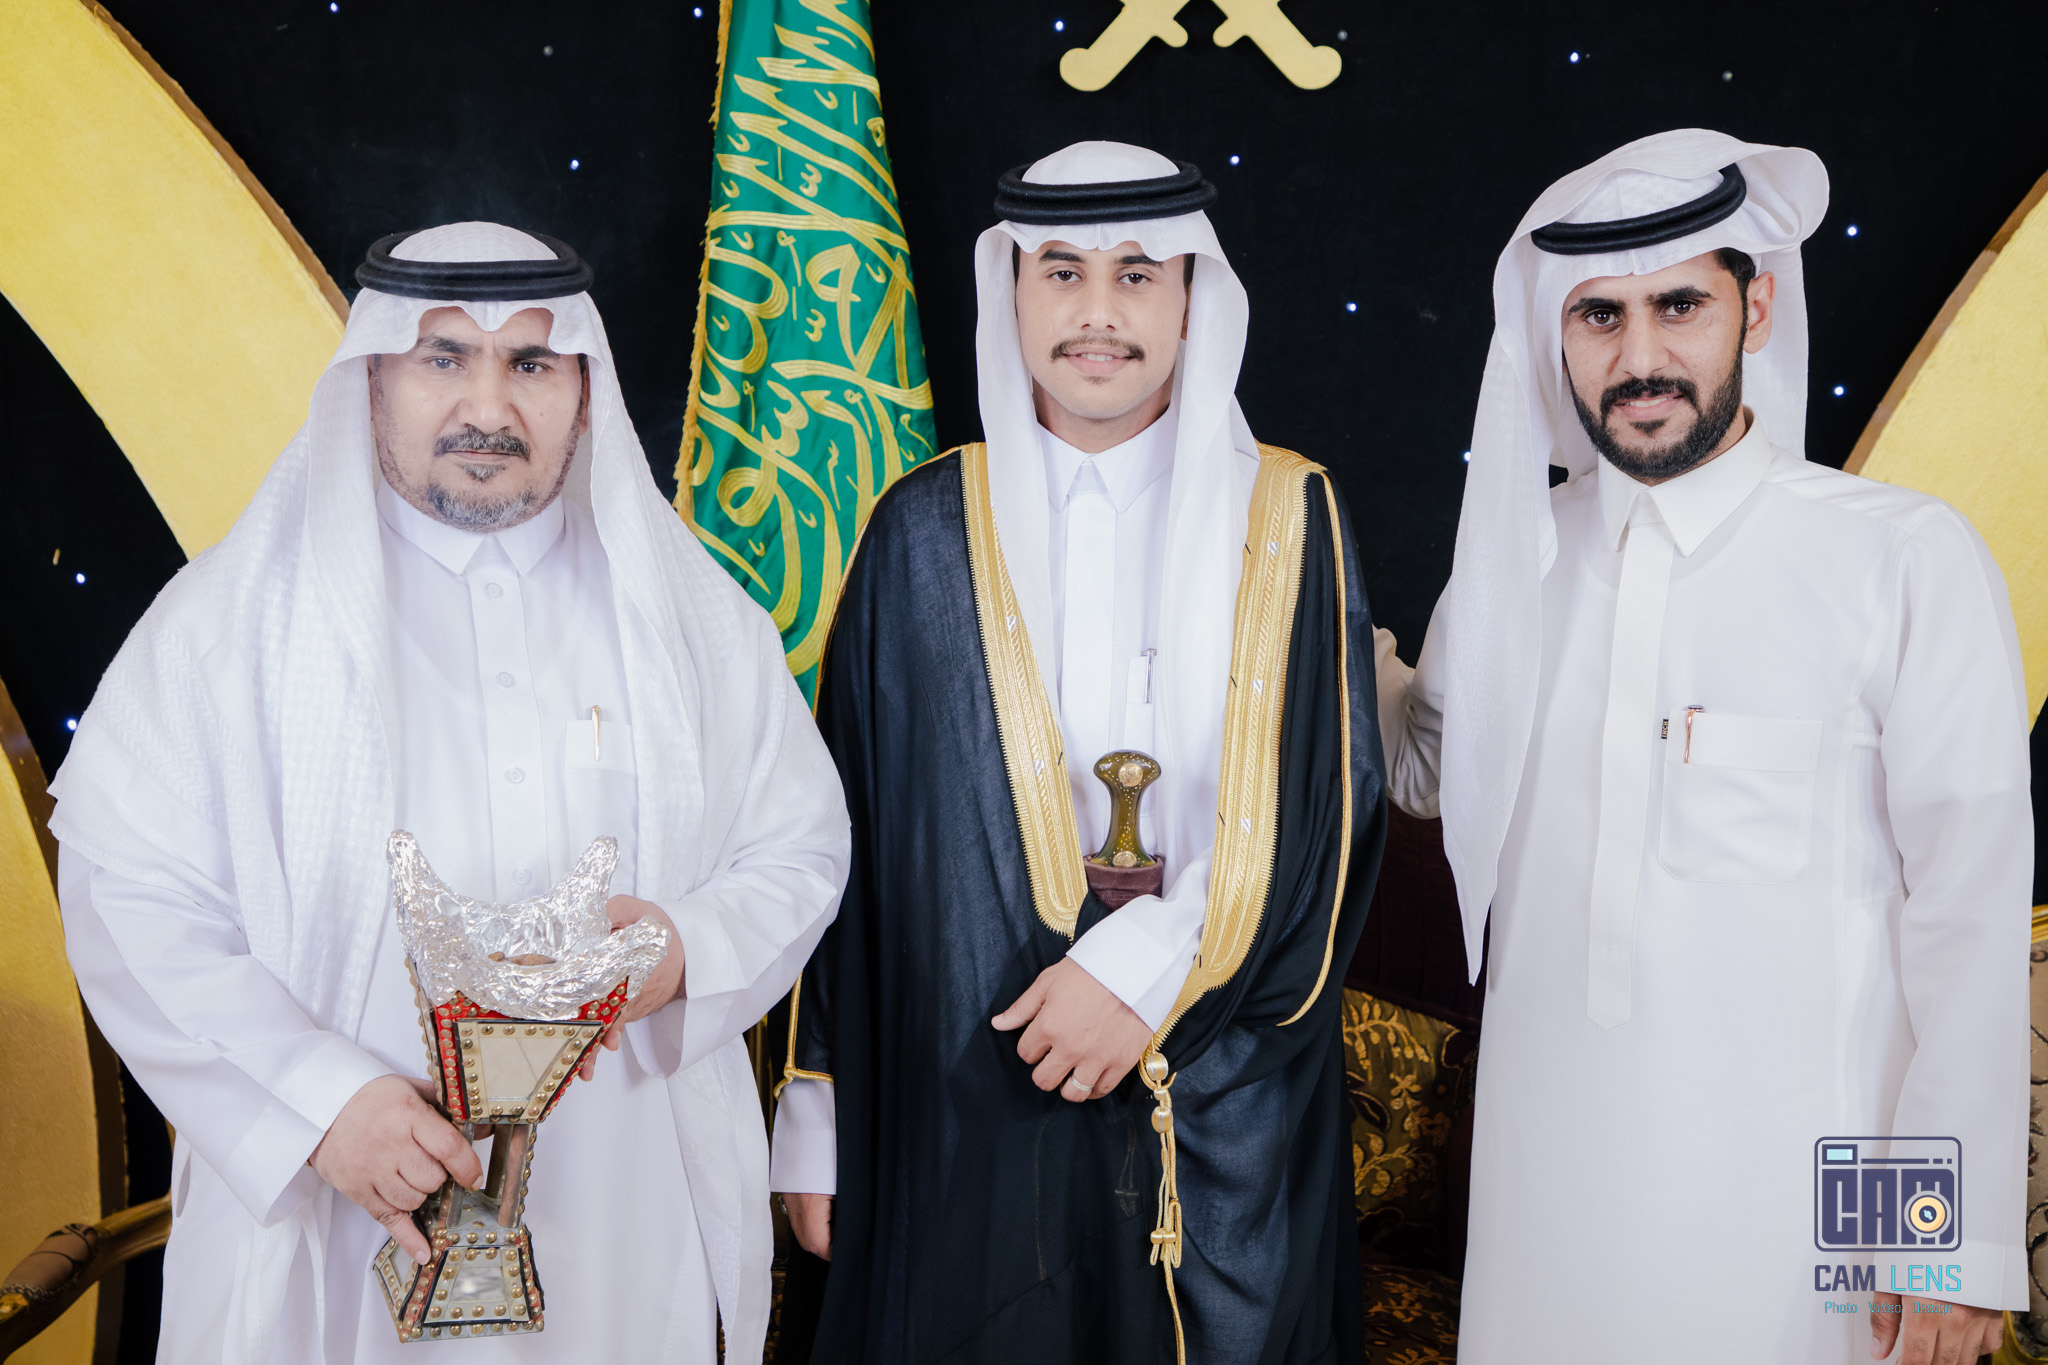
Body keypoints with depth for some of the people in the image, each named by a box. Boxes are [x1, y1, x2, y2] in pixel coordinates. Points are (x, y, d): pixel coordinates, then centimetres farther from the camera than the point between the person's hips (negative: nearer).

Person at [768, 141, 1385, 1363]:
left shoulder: (1288, 519, 2)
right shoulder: (926, 532, 3)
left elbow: (1332, 798, -4)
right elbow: (849, 828, 3)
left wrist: (1151, 966, -15)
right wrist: (818, 1116, 2)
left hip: (1223, 1116, 0)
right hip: (968, 1104, 0)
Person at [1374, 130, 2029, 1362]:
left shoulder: (1906, 557, -10)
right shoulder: (1516, 552, 4)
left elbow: (1970, 911, -10)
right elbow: (1427, 764, 19)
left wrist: (1960, 1233, -10)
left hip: (1789, 1197, -3)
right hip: (1546, 1173, 4)